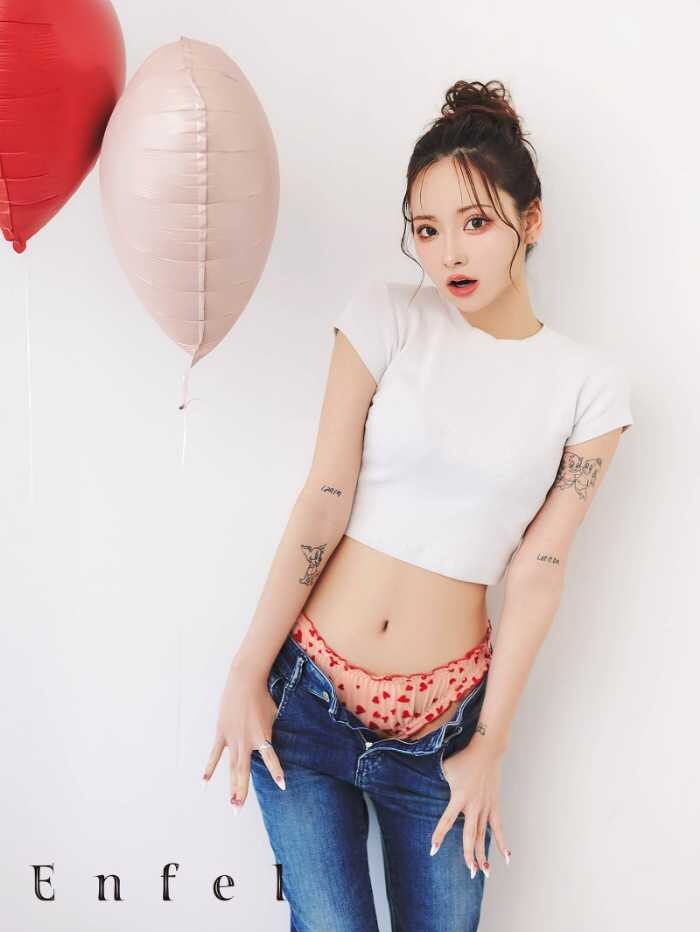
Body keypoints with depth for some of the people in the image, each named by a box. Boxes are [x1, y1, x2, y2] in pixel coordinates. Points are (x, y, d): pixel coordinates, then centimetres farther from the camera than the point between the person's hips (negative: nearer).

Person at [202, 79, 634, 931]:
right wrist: (247, 674, -8)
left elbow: (536, 572, -2)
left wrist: (490, 746, -2)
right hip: (308, 689, -1)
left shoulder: (589, 382, -1)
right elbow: (323, 502, -6)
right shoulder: (385, 316, -3)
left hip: (442, 717, 1)